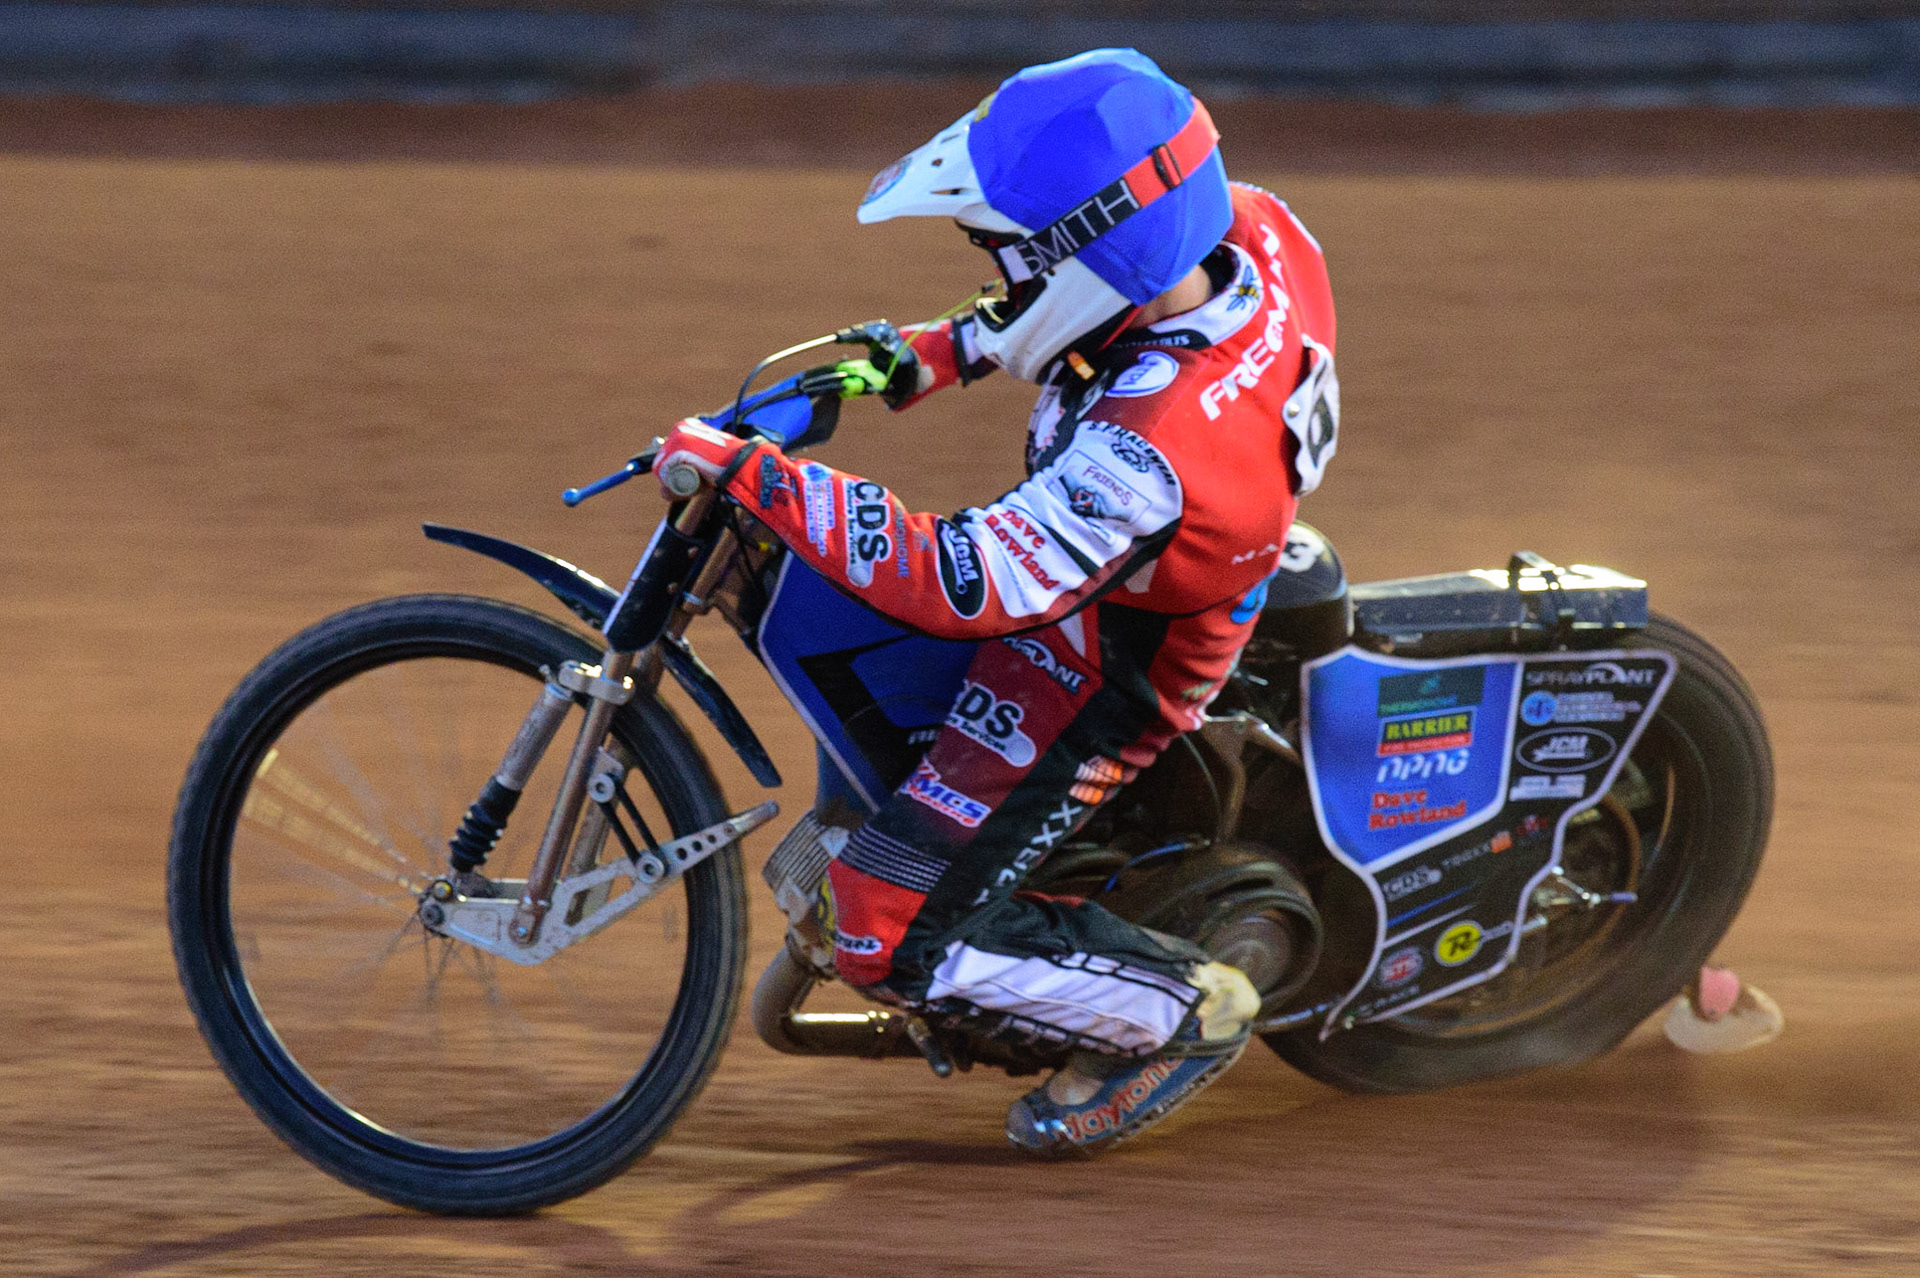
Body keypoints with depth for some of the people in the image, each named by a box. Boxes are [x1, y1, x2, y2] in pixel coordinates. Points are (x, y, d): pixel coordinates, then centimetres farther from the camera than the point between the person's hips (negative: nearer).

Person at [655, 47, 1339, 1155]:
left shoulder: (1149, 452, -42)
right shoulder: (1259, 233, -20)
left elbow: (960, 584, -39)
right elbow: (1123, 272, 5)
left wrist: (753, 473, -35)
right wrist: (948, 350, 2)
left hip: (1098, 671, -9)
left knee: (892, 936, -7)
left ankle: (1184, 1006, 6)